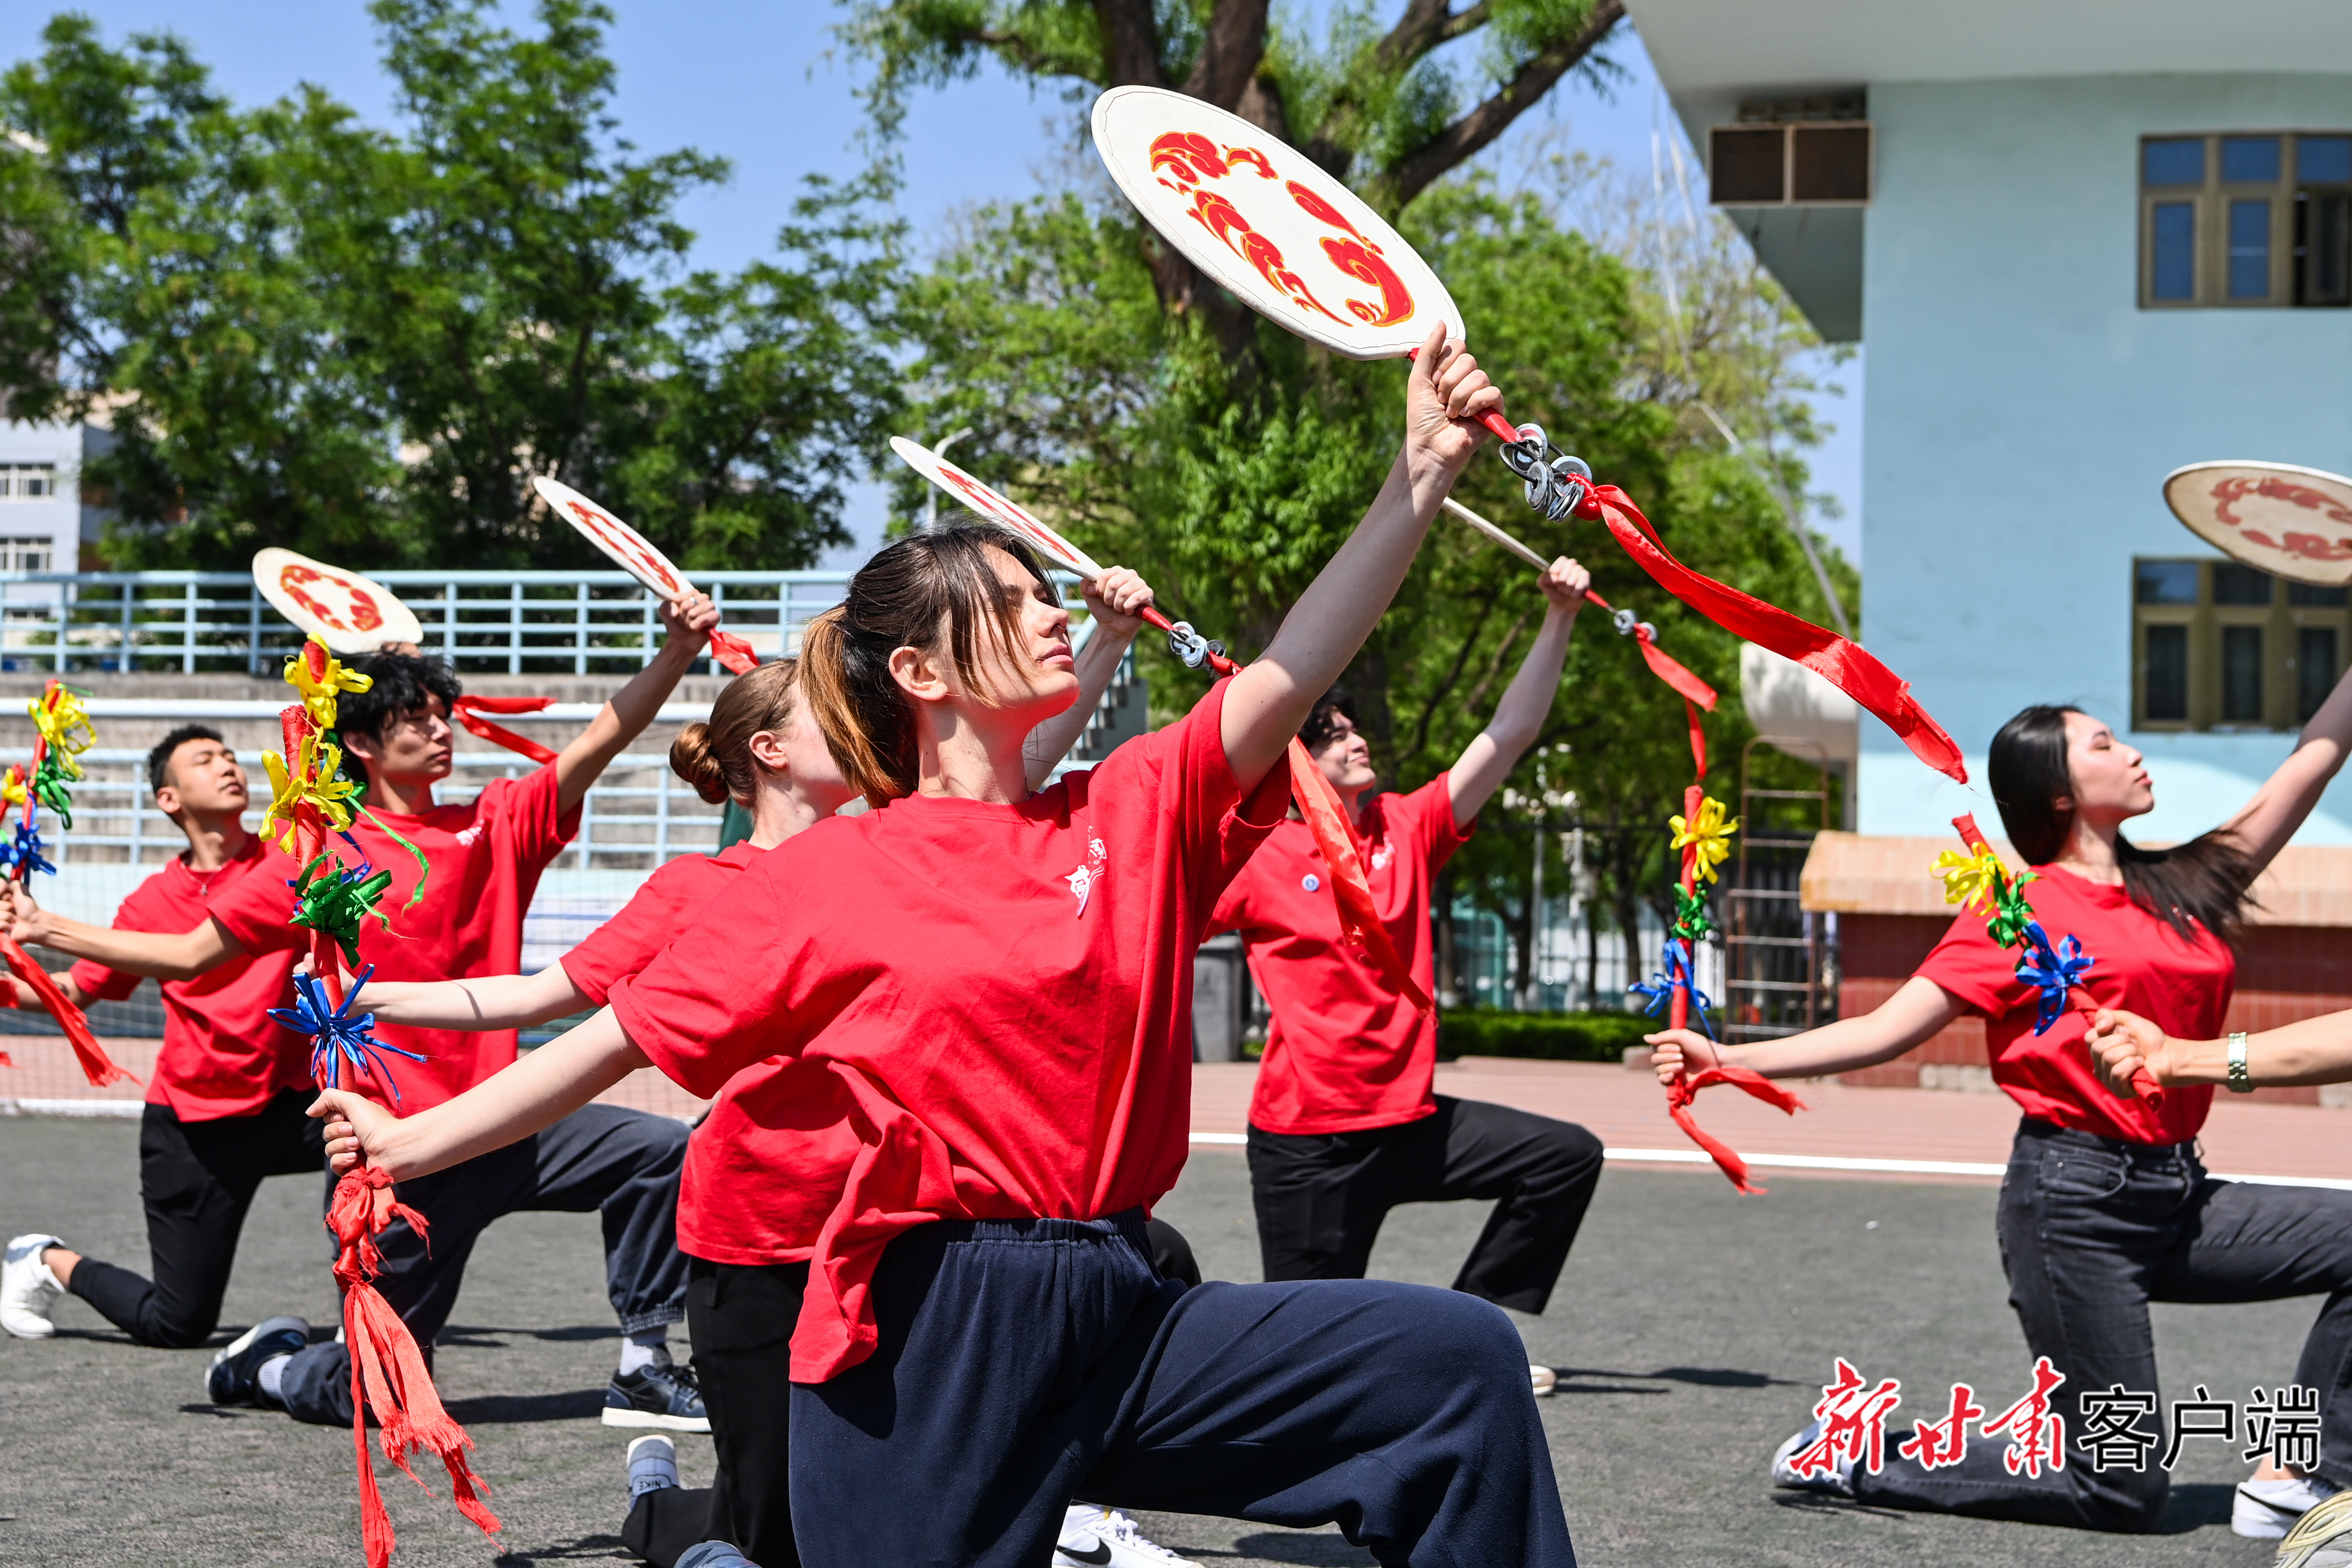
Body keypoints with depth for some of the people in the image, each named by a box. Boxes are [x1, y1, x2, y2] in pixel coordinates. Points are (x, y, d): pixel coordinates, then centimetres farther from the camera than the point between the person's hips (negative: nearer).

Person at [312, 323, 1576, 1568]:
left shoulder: (1136, 815, 9)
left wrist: (1422, 476, -14)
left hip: (1121, 1329, 4)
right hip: (923, 1340, -4)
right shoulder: (828, 877, 1)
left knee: (1460, 1363, -8)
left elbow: (1293, 672, -3)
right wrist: (414, 1142, 3)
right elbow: (627, 1032, 5)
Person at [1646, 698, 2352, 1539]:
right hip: (2074, 1197, -6)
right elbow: (1887, 1029, -7)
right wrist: (1726, 1060, -15)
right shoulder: (2025, 911, -3)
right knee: (2122, 1490, -5)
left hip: (2177, 1198, 6)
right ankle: (1859, 1460, 9)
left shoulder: (2190, 884, 12)